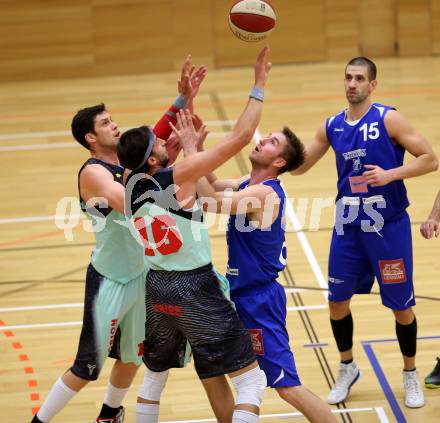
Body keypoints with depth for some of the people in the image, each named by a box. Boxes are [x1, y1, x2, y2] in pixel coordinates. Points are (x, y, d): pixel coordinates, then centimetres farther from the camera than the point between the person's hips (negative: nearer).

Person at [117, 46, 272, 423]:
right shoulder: (178, 175, -17)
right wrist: (259, 85, -8)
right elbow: (240, 138, -16)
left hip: (156, 288, 7)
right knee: (251, 379, -2)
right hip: (195, 288, -7)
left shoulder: (130, 186, 1)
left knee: (155, 375, 27)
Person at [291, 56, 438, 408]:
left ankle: (411, 375, 23)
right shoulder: (332, 126, 6)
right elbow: (299, 166, 13)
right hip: (348, 226, 5)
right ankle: (347, 369, 29)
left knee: (401, 304, 4)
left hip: (388, 225, -4)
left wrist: (390, 174, -24)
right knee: (337, 300, 8)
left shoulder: (388, 119, -10)